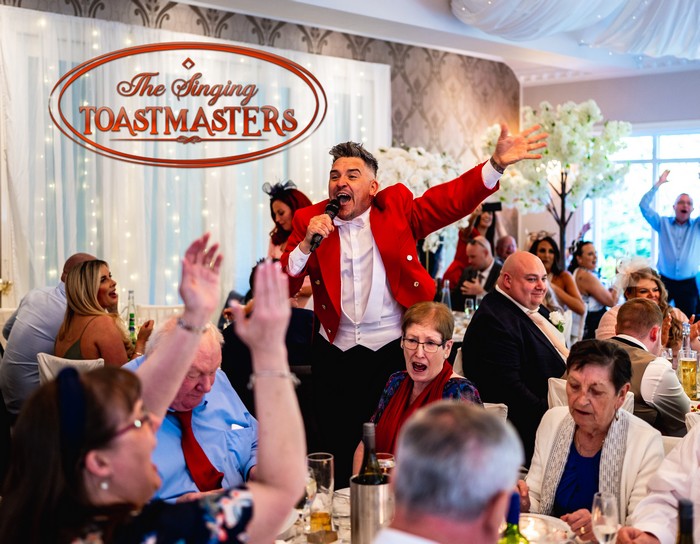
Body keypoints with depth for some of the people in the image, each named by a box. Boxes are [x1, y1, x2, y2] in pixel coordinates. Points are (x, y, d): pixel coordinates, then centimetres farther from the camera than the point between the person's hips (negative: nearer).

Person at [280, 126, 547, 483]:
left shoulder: (396, 207, 0)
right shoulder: (309, 221, 1)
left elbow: (451, 199, -10)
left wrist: (497, 163, -23)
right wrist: (305, 244, -19)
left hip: (391, 351, -1)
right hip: (334, 355, 1)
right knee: (338, 452, 12)